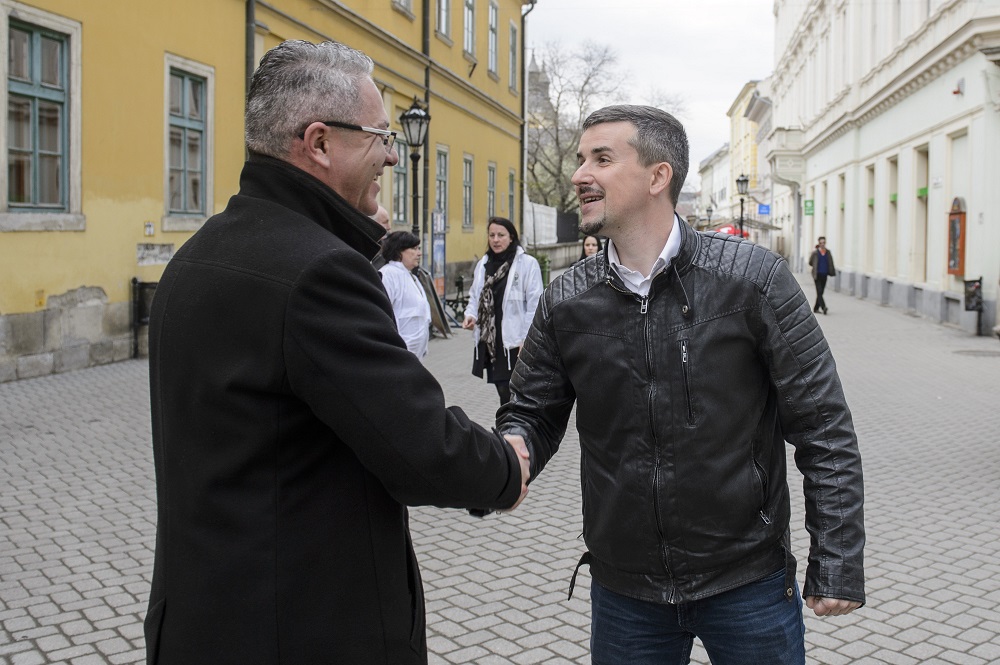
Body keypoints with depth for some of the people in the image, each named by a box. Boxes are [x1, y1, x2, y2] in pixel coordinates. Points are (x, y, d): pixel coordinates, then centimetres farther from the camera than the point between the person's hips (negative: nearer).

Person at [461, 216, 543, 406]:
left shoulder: (527, 263, -6)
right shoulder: (483, 264, 11)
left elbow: (534, 305, -8)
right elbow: (475, 295, 21)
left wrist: (527, 340, -12)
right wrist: (470, 315, 0)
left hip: (514, 342, -5)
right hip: (488, 340, 5)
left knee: (508, 392, -5)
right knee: (502, 389, 13)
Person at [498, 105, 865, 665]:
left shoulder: (753, 278, -11)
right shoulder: (566, 302, -2)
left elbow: (822, 426, -7)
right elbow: (532, 413, 7)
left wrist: (838, 564, -8)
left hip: (749, 583, -2)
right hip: (623, 591, 3)